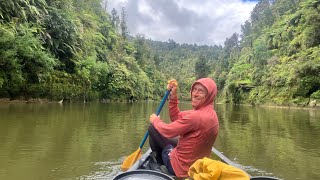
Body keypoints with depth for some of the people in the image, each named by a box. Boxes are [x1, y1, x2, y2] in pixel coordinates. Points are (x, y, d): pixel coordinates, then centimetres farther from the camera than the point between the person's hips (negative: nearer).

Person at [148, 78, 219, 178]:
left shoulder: (197, 116, -31)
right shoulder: (210, 113, -1)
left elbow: (168, 130, -22)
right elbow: (176, 118, 1)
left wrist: (155, 120, -2)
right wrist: (173, 95, -7)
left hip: (182, 167, -9)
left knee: (153, 128, 1)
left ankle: (159, 164, 26)